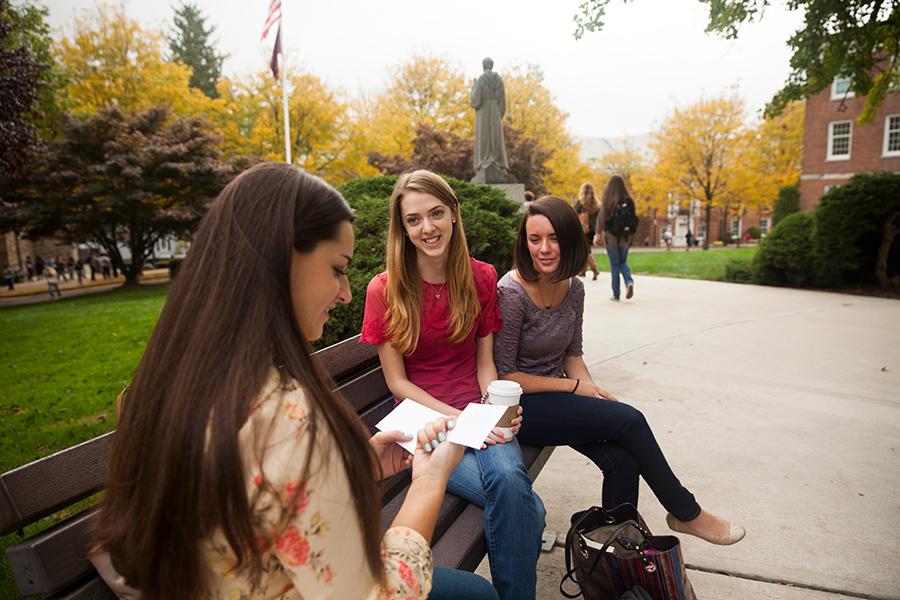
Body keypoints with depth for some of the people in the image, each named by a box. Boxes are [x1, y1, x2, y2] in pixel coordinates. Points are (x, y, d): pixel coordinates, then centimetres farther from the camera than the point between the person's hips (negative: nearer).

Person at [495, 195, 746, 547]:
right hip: (521, 407, -6)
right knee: (629, 420, -16)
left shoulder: (573, 288, 2)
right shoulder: (512, 292, -19)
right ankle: (686, 513, 7)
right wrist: (574, 386, -13)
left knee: (623, 460, -17)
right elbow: (503, 374, -17)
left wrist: (591, 388, -7)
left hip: (557, 397, 6)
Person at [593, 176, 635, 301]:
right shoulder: (628, 200, -3)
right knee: (623, 262, 19)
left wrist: (598, 234, 3)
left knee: (614, 265, 8)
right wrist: (630, 235, 11)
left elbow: (601, 218, -8)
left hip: (610, 237, -2)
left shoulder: (607, 201, -11)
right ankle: (629, 281, -7)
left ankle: (616, 294, 9)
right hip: (625, 237, 2)